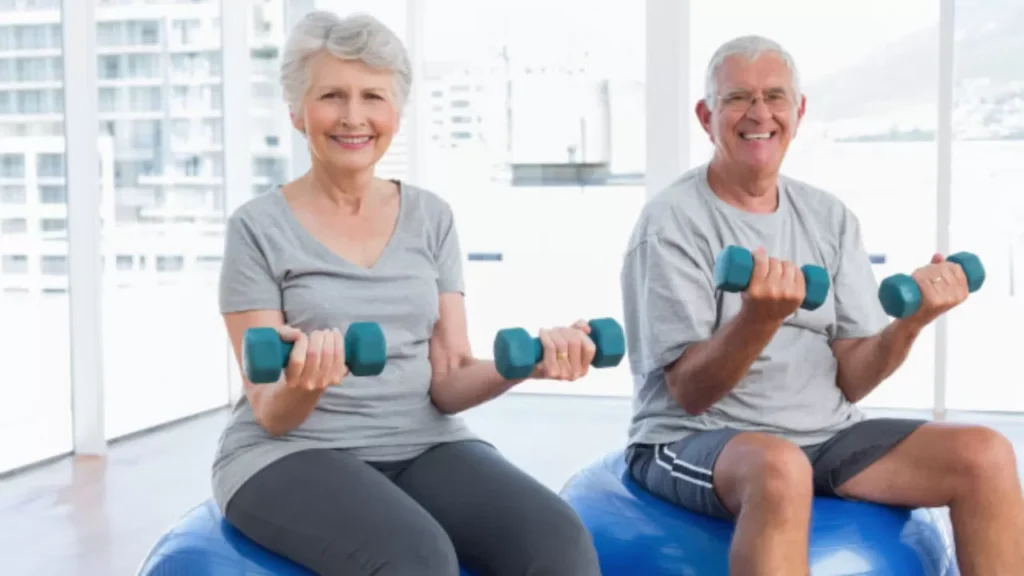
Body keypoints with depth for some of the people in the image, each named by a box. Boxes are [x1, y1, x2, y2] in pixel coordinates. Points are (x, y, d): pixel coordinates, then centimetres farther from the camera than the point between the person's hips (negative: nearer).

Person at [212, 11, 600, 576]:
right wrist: (301, 386, -29)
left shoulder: (431, 217, 7)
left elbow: (446, 385, 4)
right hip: (292, 455, -3)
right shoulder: (259, 227, -3)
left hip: (424, 446, 3)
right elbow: (272, 416, -6)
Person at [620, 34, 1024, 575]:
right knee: (780, 468, -39)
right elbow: (690, 393, -15)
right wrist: (760, 317, -34)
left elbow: (849, 382, 3)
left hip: (822, 435, 6)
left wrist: (911, 320, -16)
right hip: (693, 440, -5)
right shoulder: (671, 220, -9)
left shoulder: (831, 218, 7)